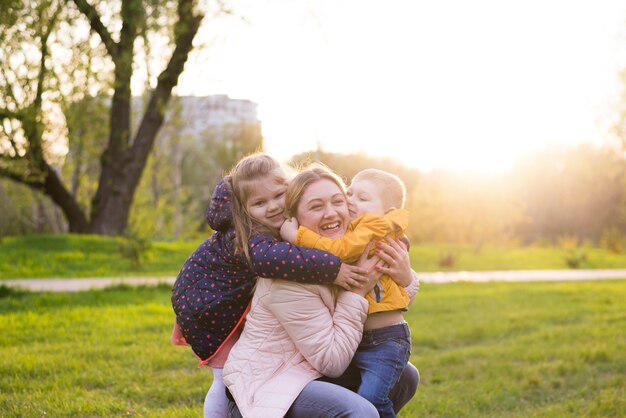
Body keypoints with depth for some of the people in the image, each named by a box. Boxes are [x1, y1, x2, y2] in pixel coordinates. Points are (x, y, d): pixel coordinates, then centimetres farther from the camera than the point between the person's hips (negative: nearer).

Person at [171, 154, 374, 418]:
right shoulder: (245, 236, -37)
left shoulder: (281, 224, -11)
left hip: (226, 301, 8)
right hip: (203, 303, -8)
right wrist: (332, 269, -62)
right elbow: (270, 257, -60)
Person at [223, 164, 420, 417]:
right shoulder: (291, 274, -23)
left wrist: (405, 278, -9)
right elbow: (332, 361, -22)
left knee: (404, 377, 12)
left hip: (309, 373, 9)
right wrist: (357, 291, -21)